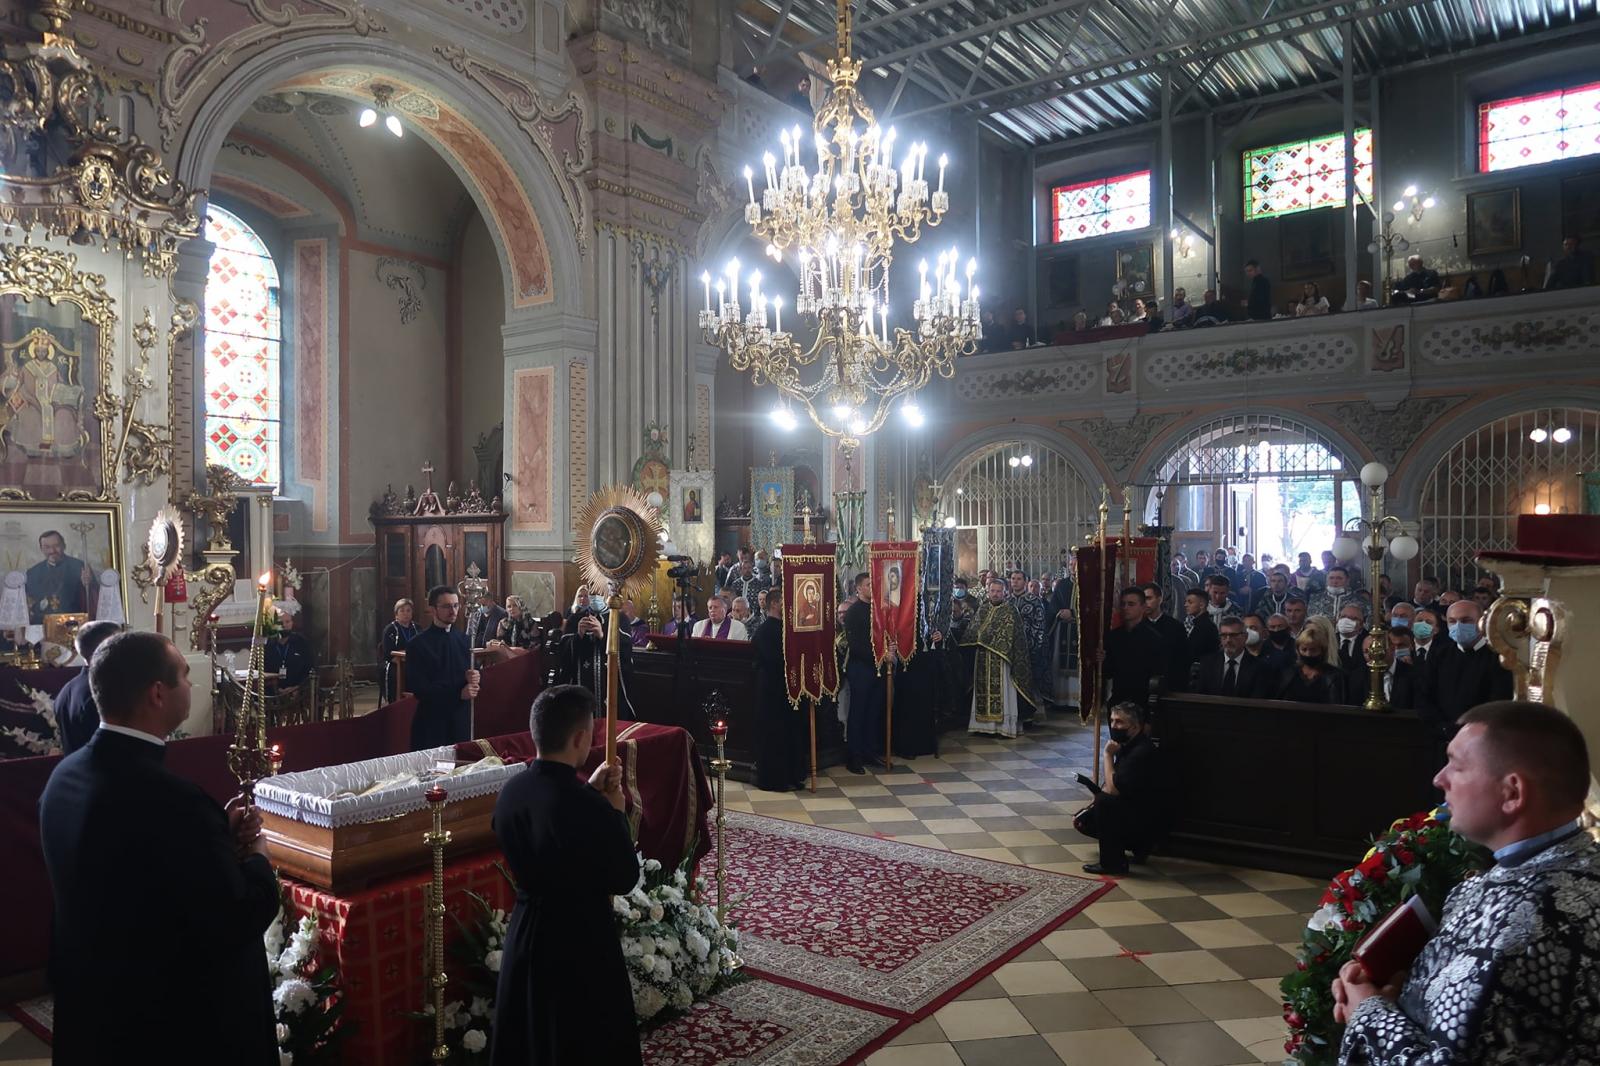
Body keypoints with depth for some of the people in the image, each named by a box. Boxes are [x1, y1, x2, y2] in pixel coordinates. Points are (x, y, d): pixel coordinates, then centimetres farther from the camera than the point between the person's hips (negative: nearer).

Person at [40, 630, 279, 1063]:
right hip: (181, 1026, -8)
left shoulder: (67, 773, -4)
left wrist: (219, 834, 0)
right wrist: (256, 856, -8)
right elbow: (238, 923, -25)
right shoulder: (169, 798, -31)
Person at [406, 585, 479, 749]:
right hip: (431, 721, -4)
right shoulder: (418, 644, -5)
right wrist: (458, 694, -17)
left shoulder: (463, 639, 9)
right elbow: (417, 688, -11)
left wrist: (474, 677, -11)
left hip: (462, 718, 4)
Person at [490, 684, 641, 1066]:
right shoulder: (589, 808, -29)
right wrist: (616, 813, -6)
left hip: (525, 933, 7)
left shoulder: (510, 792, -7)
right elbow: (625, 880, -16)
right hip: (580, 943, -7)